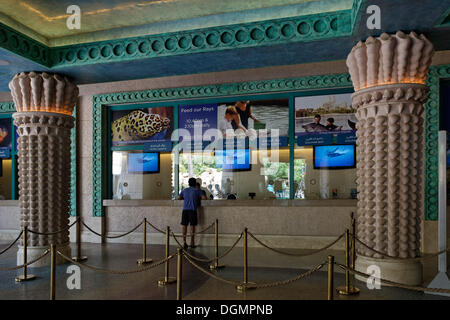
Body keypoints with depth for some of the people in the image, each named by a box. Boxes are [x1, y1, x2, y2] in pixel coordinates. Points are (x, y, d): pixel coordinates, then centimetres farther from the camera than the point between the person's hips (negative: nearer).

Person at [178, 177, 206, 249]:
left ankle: (184, 242, 2)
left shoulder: (184, 190, 14)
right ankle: (192, 243, 5)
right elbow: (204, 198, -4)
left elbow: (179, 198, 19)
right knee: (192, 226, 2)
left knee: (184, 225, 6)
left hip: (185, 210, 3)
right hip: (192, 210, -3)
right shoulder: (197, 191, 4)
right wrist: (198, 198, 16)